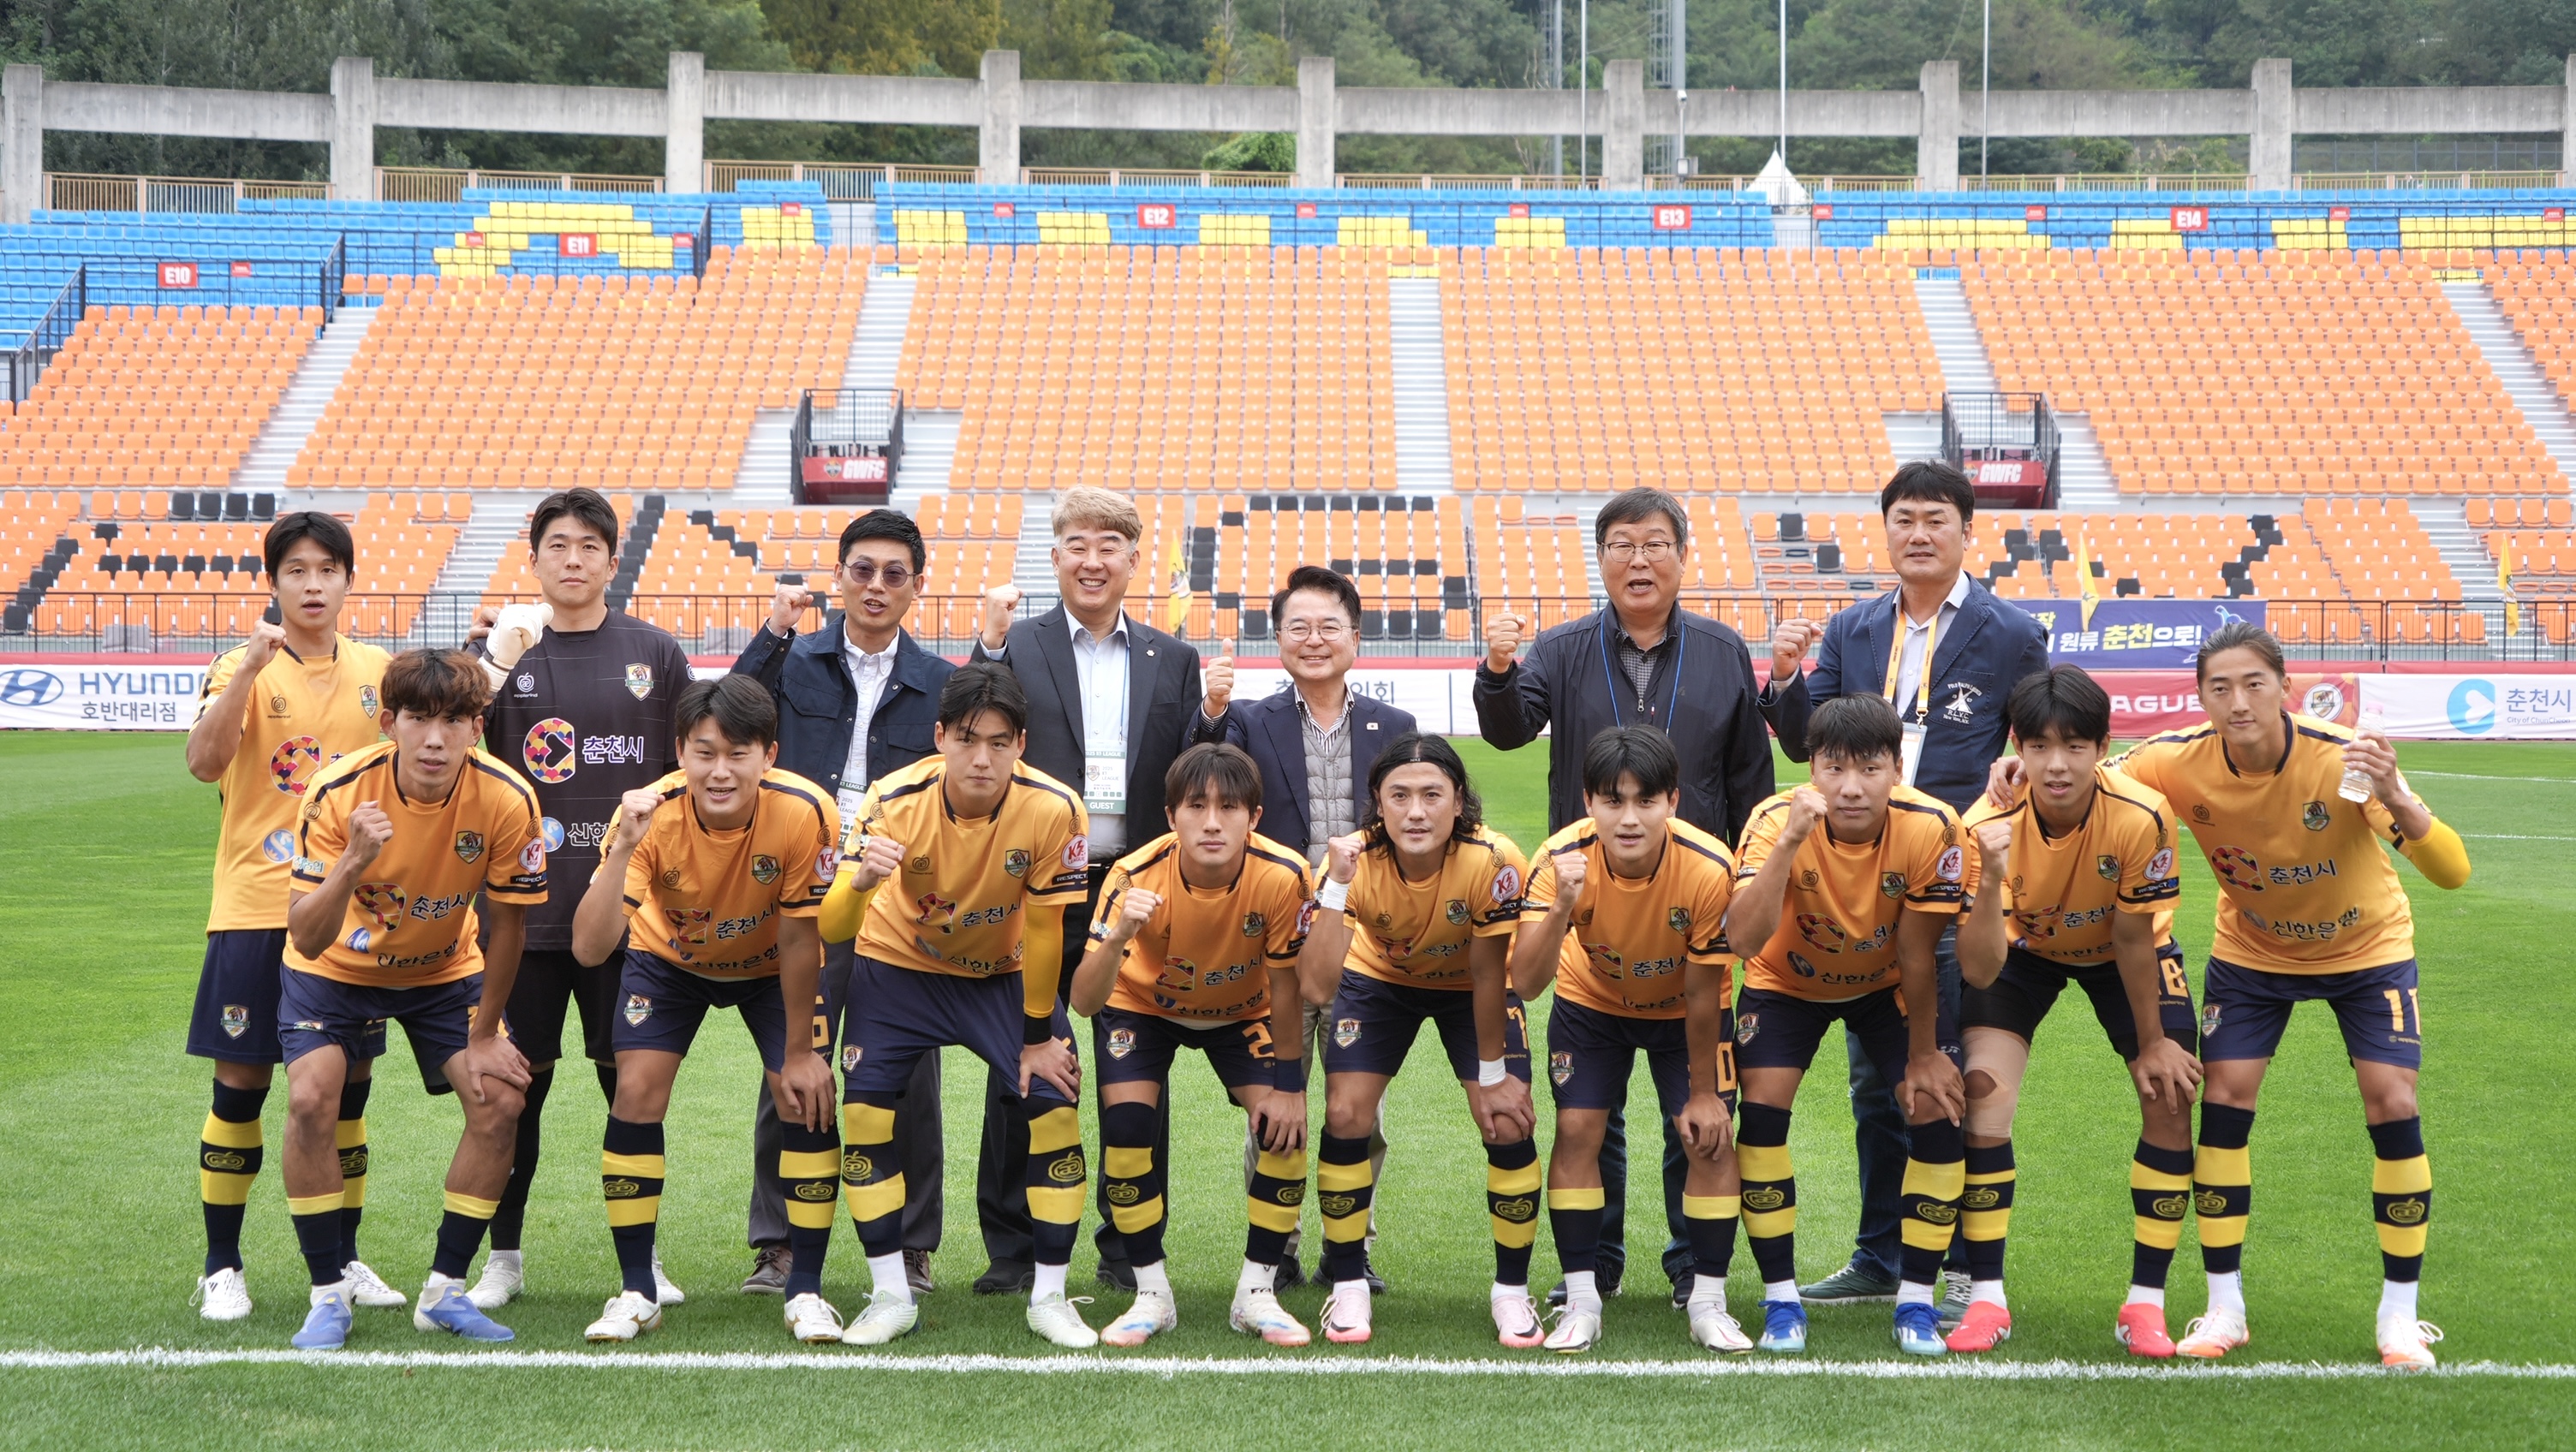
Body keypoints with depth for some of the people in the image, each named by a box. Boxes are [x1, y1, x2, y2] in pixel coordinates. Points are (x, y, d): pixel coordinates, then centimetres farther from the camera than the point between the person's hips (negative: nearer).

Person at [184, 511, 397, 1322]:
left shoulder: (379, 673, 7)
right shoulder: (245, 667, -5)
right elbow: (204, 762, -23)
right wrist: (252, 666, -30)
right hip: (256, 909, -4)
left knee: (349, 1081, 8)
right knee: (241, 1080, 0)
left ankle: (343, 1258, 20)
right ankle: (220, 1267, 11)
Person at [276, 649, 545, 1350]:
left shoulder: (507, 801, -28)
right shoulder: (340, 792, -31)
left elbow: (506, 924, -13)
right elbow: (306, 939, -34)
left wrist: (483, 1037, -6)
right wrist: (354, 862, -52)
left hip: (444, 969, 2)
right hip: (337, 966, -2)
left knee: (499, 1099, -13)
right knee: (311, 1099, -21)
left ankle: (444, 1291, 3)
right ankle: (328, 1295, -5)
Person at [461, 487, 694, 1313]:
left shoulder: (655, 654, 8)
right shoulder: (499, 649, 5)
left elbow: (693, 770, 14)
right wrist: (499, 661, -16)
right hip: (524, 904, 0)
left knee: (630, 1077, 5)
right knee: (518, 1081, 4)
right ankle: (503, 1253, 16)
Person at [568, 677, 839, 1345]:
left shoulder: (805, 813, -35)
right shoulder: (653, 815, -33)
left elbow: (797, 940, -22)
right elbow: (589, 947, -40)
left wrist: (799, 1051, -15)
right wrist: (624, 849, -53)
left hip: (770, 964, 0)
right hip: (669, 957, 0)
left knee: (808, 1097, -14)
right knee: (637, 1091, -15)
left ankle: (806, 1290, 1)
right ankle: (637, 1291, -1)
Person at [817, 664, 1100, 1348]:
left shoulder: (1055, 810, -29)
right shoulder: (894, 801, -28)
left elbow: (1045, 928, -16)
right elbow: (830, 930, -30)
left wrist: (1039, 1035, -9)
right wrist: (861, 881, -52)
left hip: (1007, 973, 0)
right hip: (899, 964, 0)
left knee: (1055, 1103, -12)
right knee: (865, 1106, -11)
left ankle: (1049, 1296, 3)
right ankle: (892, 1296, 3)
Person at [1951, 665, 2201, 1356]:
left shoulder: (2142, 817, -35)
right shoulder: (1990, 825, -33)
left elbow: (2132, 941, -19)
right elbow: (1979, 971, -37)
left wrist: (2152, 1043, -9)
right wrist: (1991, 878, -51)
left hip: (2119, 952, 0)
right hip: (2024, 948, 0)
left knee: (2171, 1098, -11)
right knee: (1982, 1090, -17)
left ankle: (2146, 1302, 2)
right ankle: (1986, 1300, -6)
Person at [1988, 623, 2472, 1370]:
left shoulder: (2342, 757, -33)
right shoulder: (2181, 761, -26)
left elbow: (2453, 872, -36)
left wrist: (2395, 799, -55)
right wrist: (2027, 770, -35)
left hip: (2365, 945, -2)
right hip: (2251, 948, 2)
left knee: (2392, 1102, -12)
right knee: (2222, 1098, -9)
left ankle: (2400, 1315, 3)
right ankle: (2224, 1307, 5)